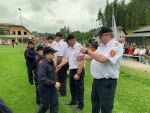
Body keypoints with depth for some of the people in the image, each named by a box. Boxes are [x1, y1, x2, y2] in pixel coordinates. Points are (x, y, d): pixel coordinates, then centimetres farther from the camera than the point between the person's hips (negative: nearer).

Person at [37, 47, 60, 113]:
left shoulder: (51, 62, 2)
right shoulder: (42, 63, -22)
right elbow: (42, 78, -29)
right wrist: (54, 83, -28)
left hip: (52, 87, 7)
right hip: (45, 88, -7)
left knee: (54, 104, 10)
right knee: (45, 105, 11)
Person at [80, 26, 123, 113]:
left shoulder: (116, 46, -17)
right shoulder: (102, 46, 11)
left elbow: (102, 59, -29)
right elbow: (93, 56, 20)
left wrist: (87, 51, -22)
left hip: (107, 82, -8)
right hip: (97, 80, 9)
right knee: (95, 103, 25)